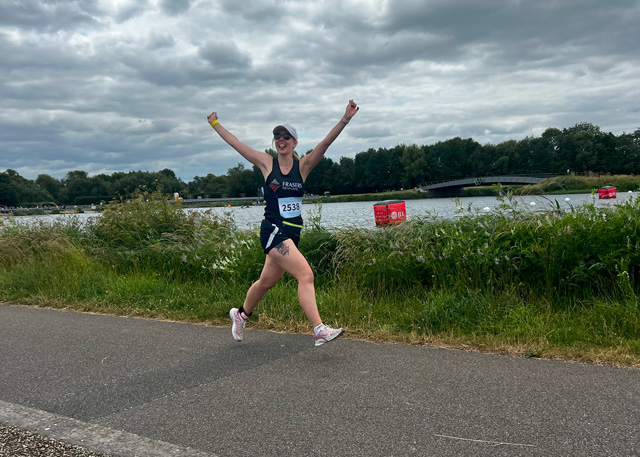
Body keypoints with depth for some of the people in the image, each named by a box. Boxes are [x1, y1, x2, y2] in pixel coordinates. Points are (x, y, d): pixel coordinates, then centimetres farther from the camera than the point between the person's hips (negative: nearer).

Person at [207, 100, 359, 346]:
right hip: (273, 231, -4)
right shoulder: (267, 163, 1)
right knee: (306, 275, -19)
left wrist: (345, 119, -18)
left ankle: (240, 314, 42)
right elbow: (235, 143, 9)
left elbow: (325, 143, -8)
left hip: (292, 233, 4)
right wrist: (215, 123, 16)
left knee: (267, 281, 18)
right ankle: (320, 330, -19)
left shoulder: (303, 165, 5)